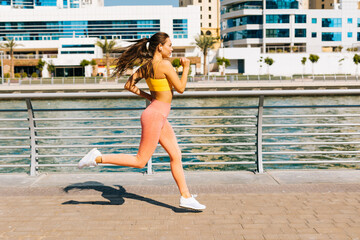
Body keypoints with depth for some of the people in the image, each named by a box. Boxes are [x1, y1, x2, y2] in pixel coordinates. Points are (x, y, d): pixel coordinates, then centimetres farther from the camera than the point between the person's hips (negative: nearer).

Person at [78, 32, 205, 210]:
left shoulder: (146, 66, 9)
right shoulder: (164, 65, -16)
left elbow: (129, 85, 11)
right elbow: (180, 88, -11)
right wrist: (186, 68, 1)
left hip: (160, 117, 10)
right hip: (155, 116, -10)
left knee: (176, 156, 11)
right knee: (140, 161, -2)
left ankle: (186, 197, 17)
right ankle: (98, 158, 2)